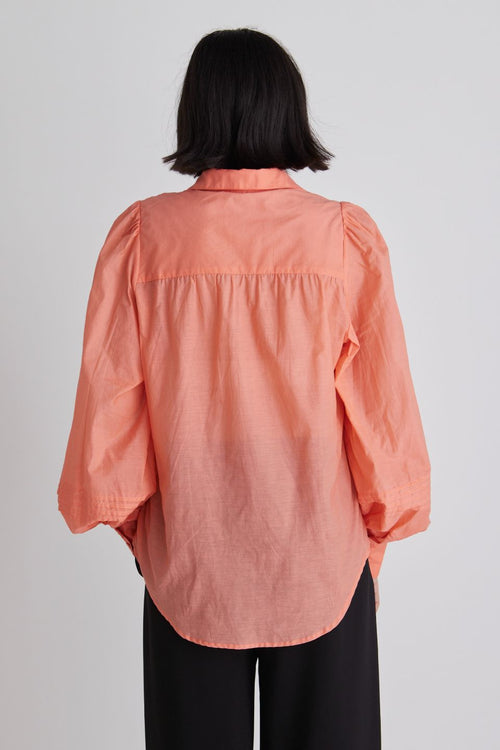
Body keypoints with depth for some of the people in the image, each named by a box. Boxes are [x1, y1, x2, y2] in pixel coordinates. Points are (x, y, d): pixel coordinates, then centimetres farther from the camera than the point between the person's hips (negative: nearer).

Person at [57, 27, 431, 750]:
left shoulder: (142, 234, -9)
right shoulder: (348, 236, -10)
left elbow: (109, 399, -5)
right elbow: (384, 401, -6)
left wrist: (132, 517, 10)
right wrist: (379, 529, 8)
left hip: (188, 555, 1)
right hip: (321, 554, 0)